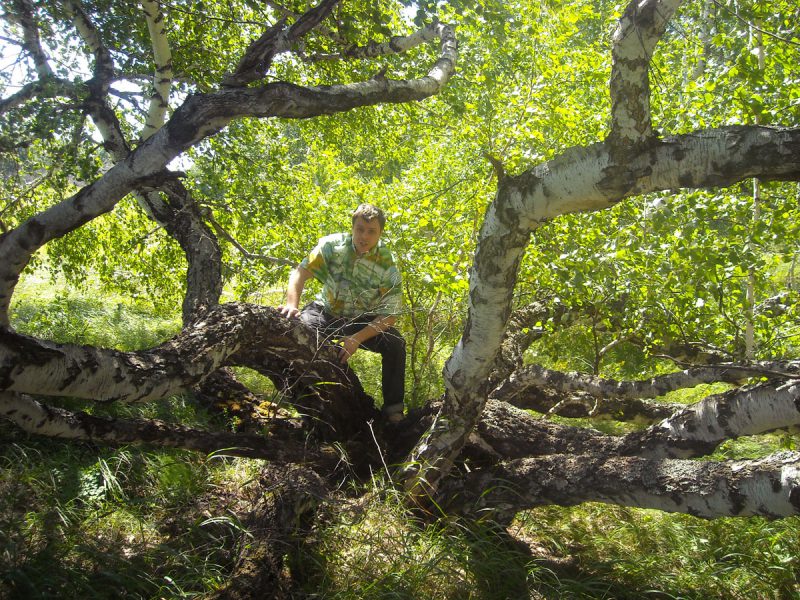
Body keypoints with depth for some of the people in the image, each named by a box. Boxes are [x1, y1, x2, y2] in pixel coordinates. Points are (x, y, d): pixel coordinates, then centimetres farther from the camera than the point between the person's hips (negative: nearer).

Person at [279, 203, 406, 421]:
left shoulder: (387, 265, -20)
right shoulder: (333, 244, -17)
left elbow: (390, 314, -21)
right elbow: (301, 272, -16)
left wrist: (357, 339, -32)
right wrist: (292, 305, -35)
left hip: (363, 320, -1)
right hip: (326, 311, 1)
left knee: (395, 343, -27)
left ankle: (393, 408, -8)